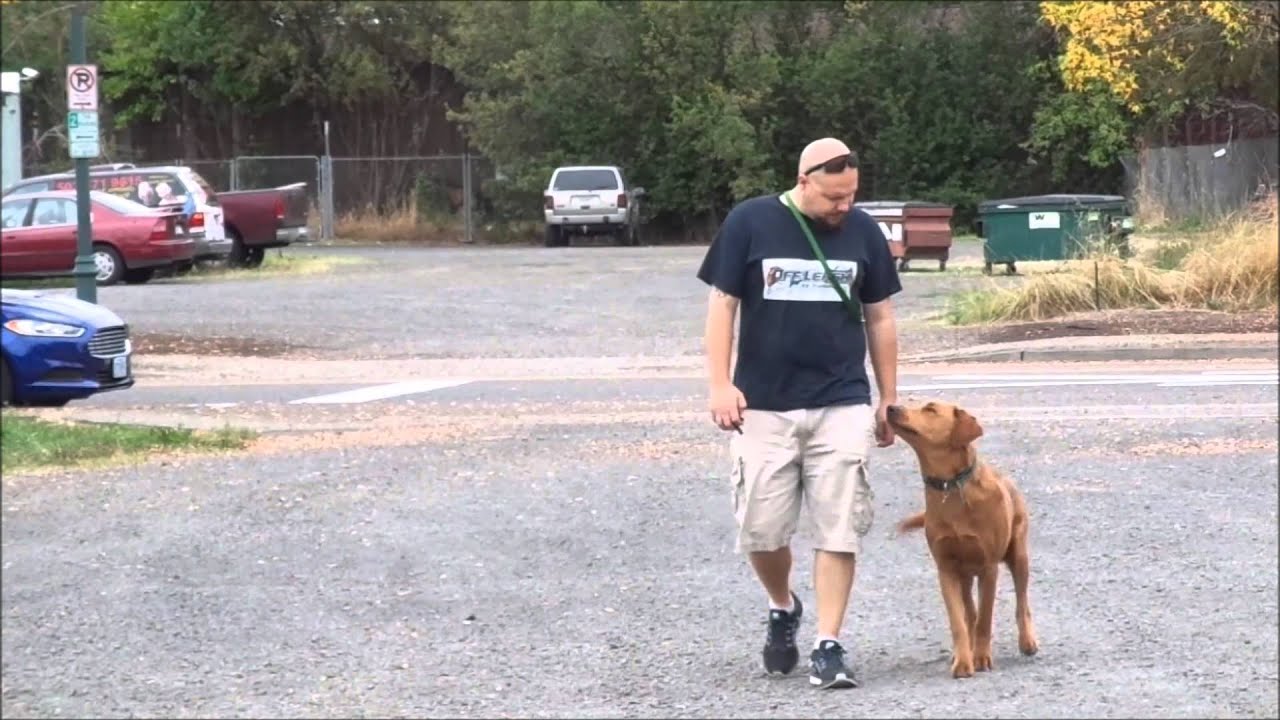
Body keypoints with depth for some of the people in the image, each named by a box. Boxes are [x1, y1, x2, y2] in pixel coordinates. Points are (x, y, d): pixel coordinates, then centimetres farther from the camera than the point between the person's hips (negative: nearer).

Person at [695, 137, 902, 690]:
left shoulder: (863, 231, 2)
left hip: (843, 406, 1)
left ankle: (828, 647, 2)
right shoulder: (750, 223, -4)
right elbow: (722, 304, 0)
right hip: (763, 406, -1)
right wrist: (720, 384, -8)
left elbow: (880, 318, 10)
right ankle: (782, 610, 30)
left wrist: (889, 399, 11)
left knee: (839, 531, -4)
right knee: (760, 529, 2)